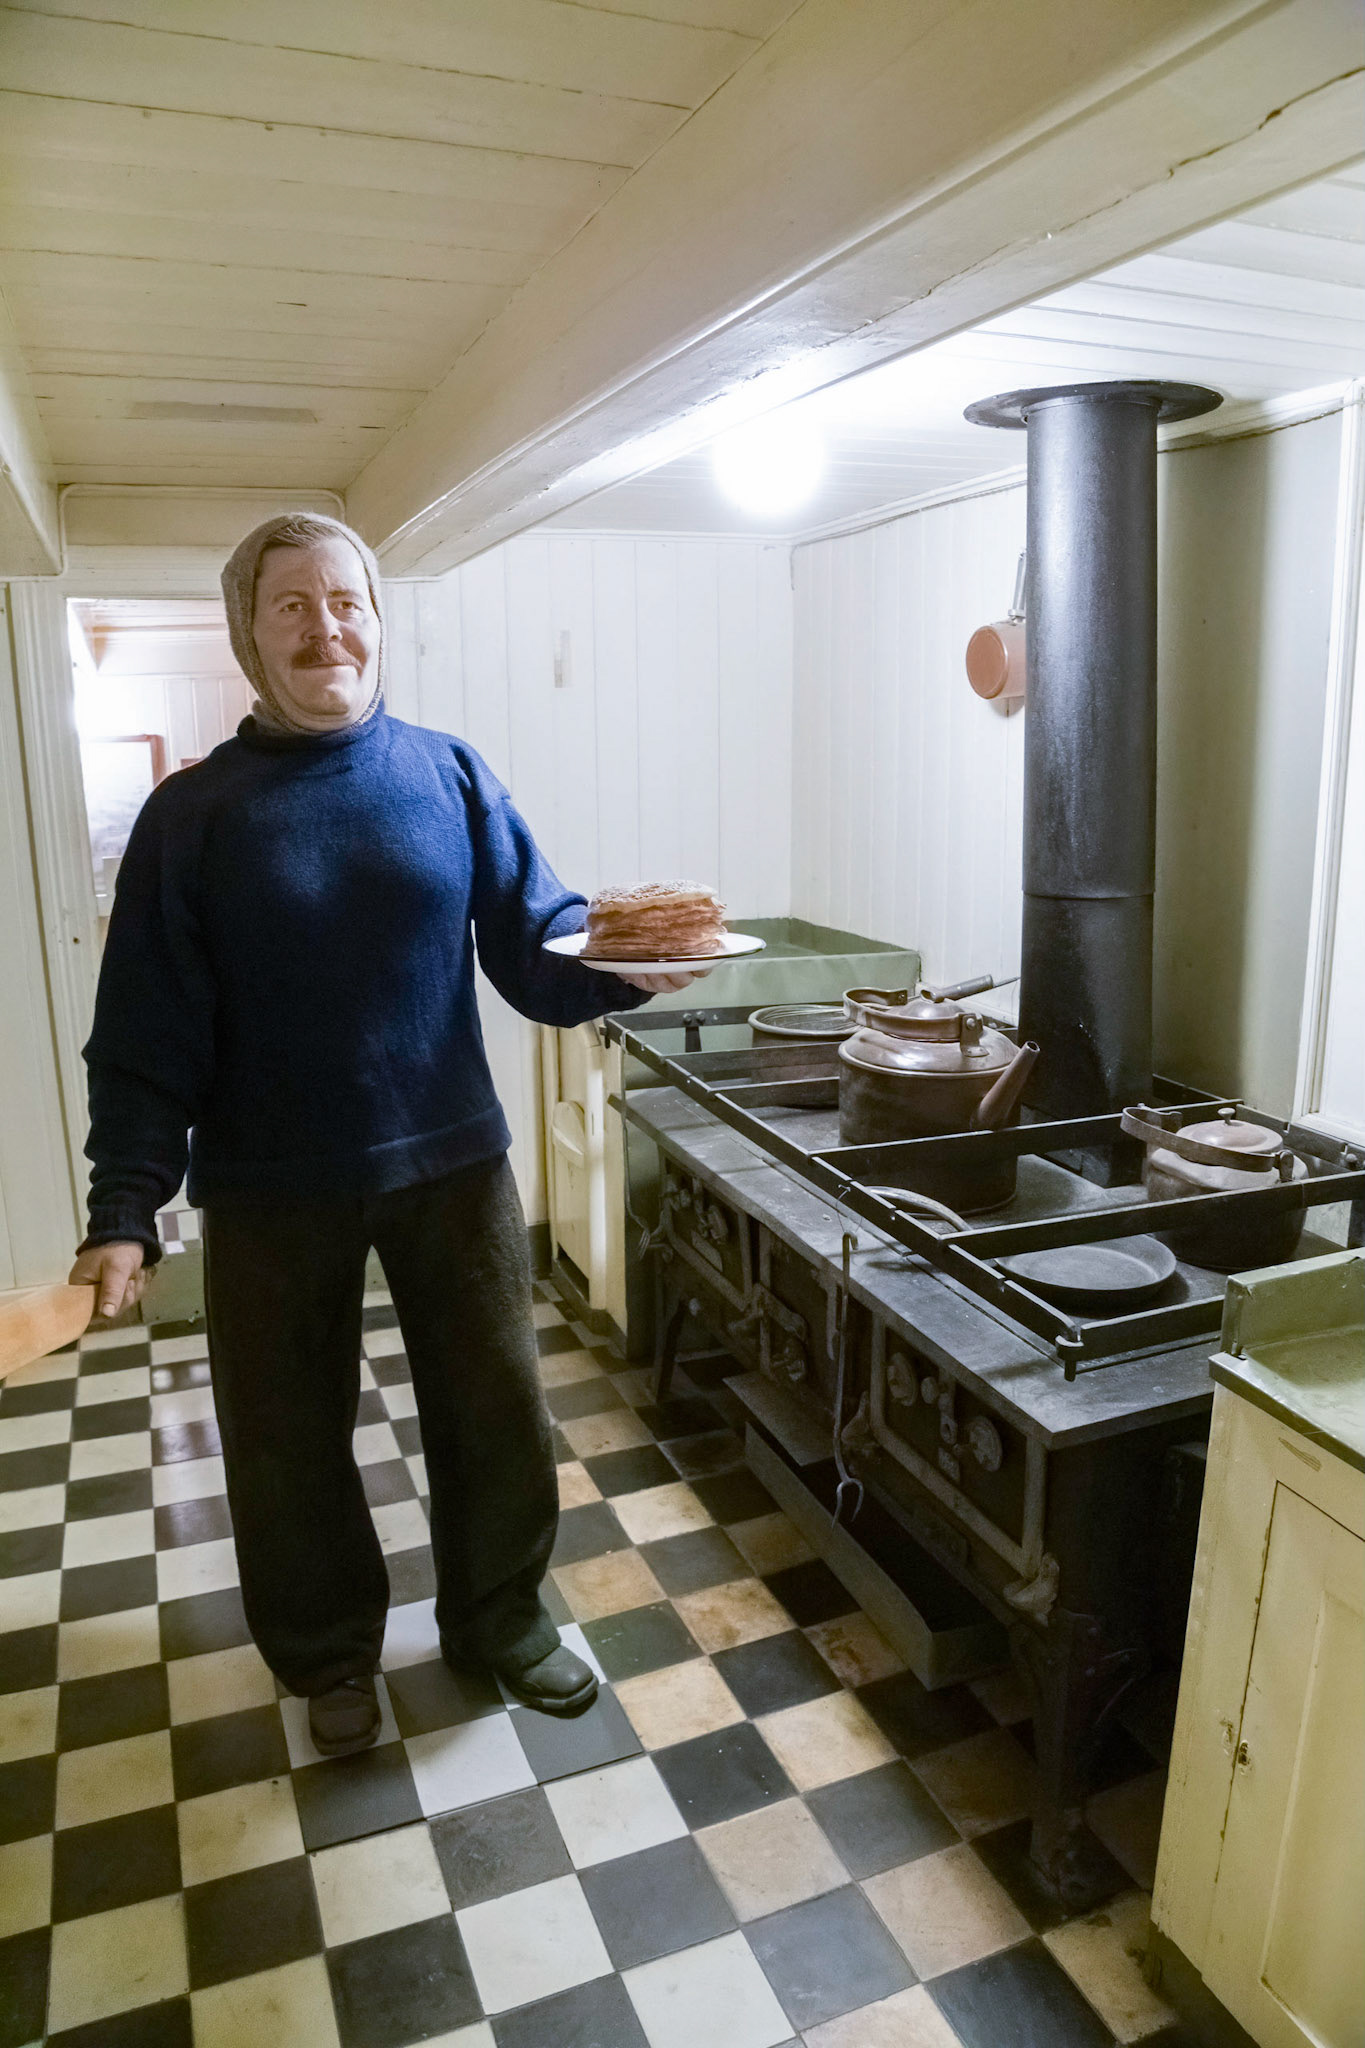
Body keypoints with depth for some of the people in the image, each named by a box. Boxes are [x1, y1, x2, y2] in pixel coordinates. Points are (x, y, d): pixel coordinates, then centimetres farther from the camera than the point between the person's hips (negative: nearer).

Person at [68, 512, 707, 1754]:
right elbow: (147, 1036, -6)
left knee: (497, 1415, 13)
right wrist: (126, 1210, -14)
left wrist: (624, 961, -25)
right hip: (271, 1193, 0)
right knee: (291, 1441, 14)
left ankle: (501, 1618, 40)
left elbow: (537, 947, -4)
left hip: (453, 1163, 1)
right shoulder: (193, 815, -4)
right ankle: (331, 1654, 41)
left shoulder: (450, 776, 0)